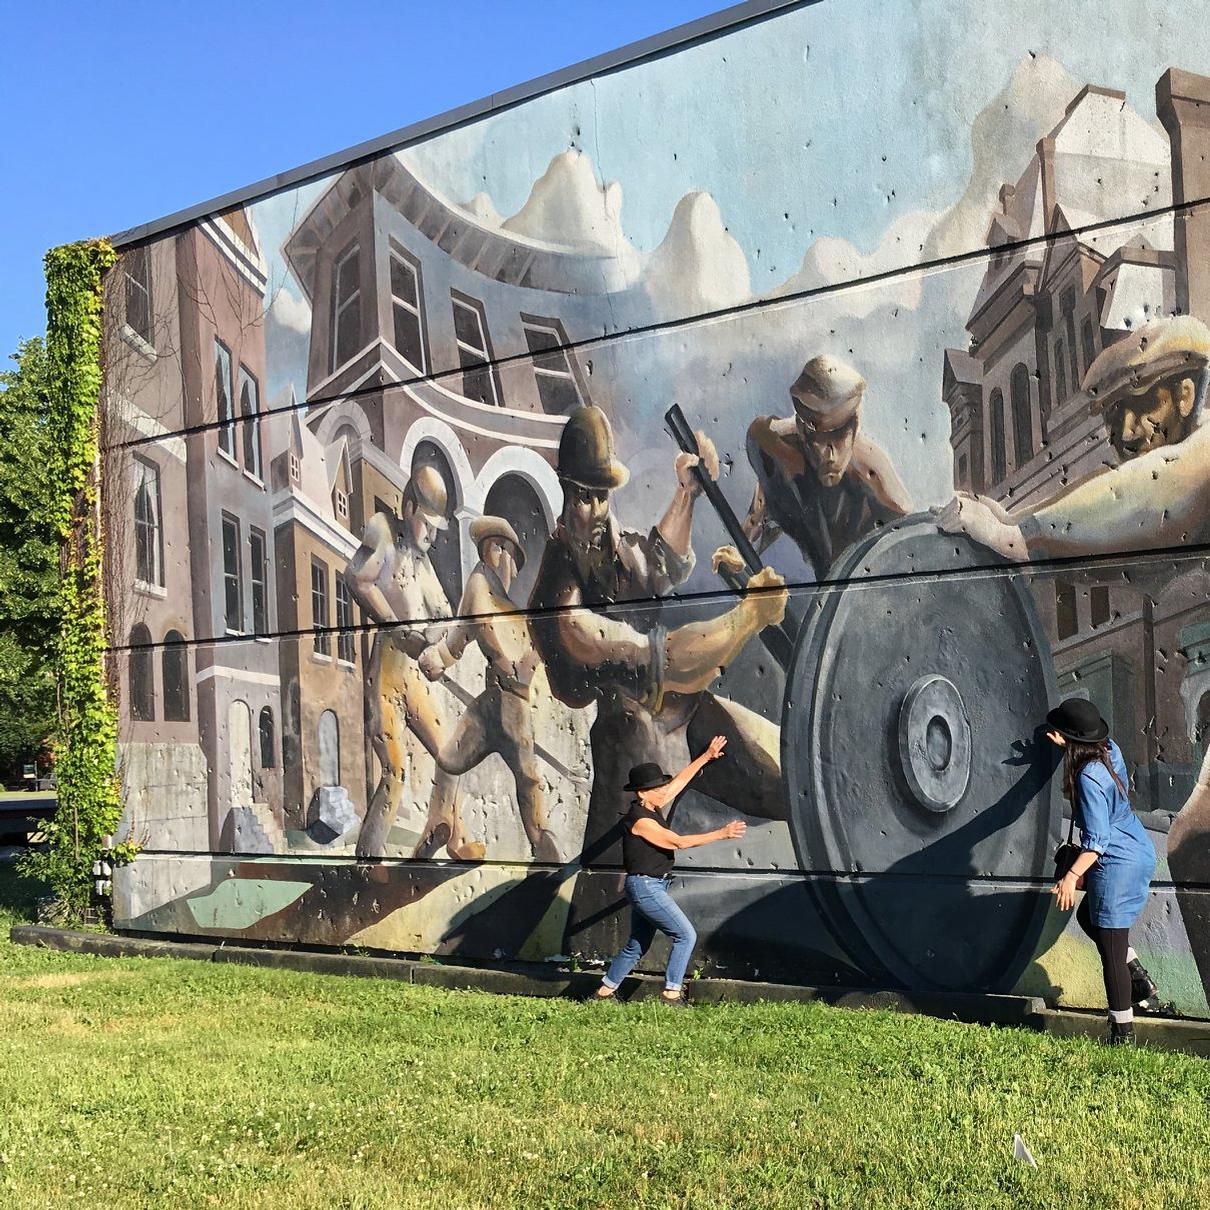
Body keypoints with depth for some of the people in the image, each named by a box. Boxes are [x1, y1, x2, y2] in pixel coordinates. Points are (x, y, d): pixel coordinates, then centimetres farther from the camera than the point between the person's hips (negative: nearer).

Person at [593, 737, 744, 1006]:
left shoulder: (653, 808, 7)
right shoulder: (640, 820, -19)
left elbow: (680, 780, 17)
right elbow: (680, 842, -21)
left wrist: (707, 756, 21)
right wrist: (722, 833, -19)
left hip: (650, 887, 10)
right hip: (645, 886, -10)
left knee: (636, 946, 16)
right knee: (685, 935, -8)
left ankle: (604, 991, 21)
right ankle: (671, 993, -5)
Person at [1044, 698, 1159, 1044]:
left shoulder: (1088, 778, -24)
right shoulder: (1110, 751, 1)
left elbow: (1097, 840, -27)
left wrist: (1071, 877, -31)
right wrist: (1067, 745, 41)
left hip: (1118, 864, -10)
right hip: (1139, 852, 10)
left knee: (1111, 952, -1)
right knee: (1088, 916, 29)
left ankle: (1123, 1035, 7)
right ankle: (1138, 975, 26)